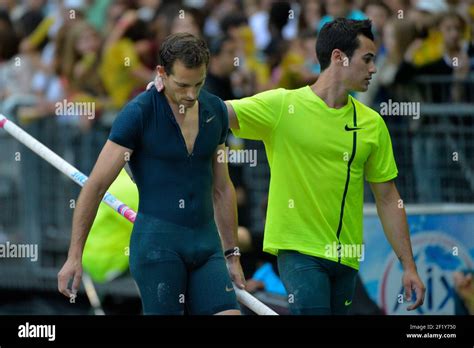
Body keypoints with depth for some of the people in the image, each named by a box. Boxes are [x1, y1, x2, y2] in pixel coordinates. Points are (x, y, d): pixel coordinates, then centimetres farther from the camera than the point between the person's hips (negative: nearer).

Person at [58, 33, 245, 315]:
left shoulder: (216, 111, 8)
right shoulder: (139, 113, -8)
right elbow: (96, 185, -7)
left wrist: (232, 254, 18)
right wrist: (74, 256, -9)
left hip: (206, 243, 5)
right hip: (156, 240, -5)